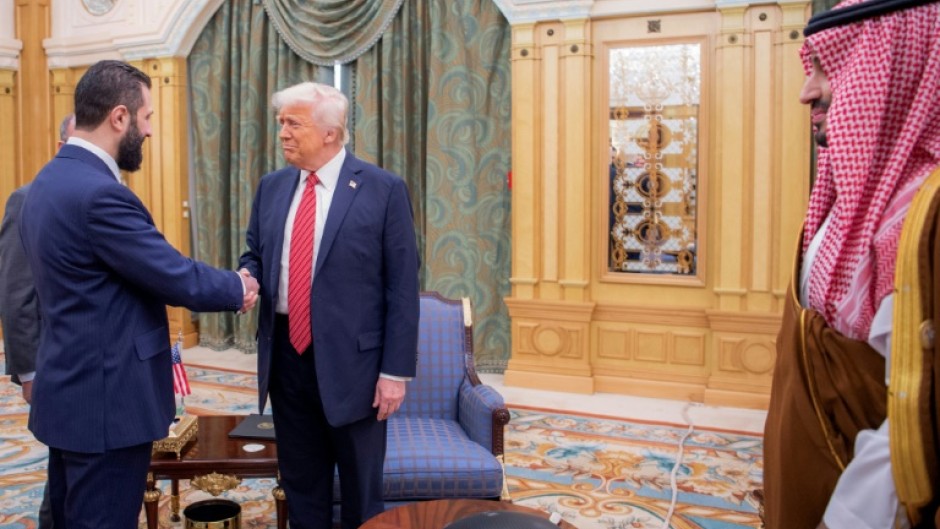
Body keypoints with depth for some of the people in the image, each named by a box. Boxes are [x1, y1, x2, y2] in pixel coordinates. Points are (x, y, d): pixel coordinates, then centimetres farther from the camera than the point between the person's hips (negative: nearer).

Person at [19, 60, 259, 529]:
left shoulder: (50, 180, 8)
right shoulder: (99, 193, -24)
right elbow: (177, 277, -20)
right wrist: (238, 288, -2)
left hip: (70, 391, 10)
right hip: (104, 400, -10)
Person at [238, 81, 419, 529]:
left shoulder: (383, 190, -9)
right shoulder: (271, 187, 7)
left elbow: (402, 288, -10)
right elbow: (255, 254, 18)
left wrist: (395, 371, -12)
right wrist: (247, 278, -7)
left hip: (351, 360, -4)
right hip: (286, 356, 5)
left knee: (361, 492, 13)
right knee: (300, 484, 19)